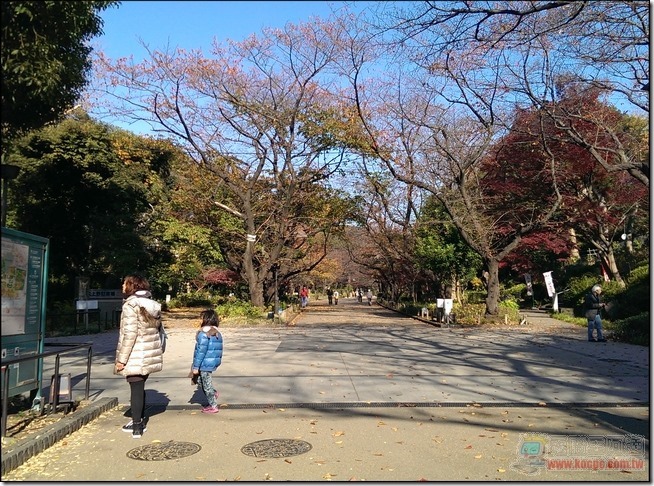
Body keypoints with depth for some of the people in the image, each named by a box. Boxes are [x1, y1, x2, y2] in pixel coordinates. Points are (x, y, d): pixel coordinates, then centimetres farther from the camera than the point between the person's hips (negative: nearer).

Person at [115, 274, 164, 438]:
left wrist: (121, 359, -16)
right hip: (149, 355, 8)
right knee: (139, 387, 18)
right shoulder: (151, 303, 11)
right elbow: (155, 328, 14)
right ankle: (139, 421, 27)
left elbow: (130, 333, -19)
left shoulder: (131, 305, -13)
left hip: (135, 356, -8)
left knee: (136, 388, 0)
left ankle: (137, 426, 6)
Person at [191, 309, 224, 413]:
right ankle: (213, 392, 21)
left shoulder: (203, 333, -17)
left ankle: (213, 406, 14)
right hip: (214, 363, 8)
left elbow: (201, 351, -19)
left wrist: (196, 367, -14)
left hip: (205, 364, -8)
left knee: (207, 384, 5)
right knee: (196, 379, 24)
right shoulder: (218, 333, 8)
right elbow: (219, 350, 14)